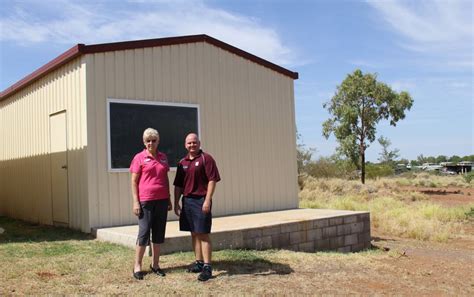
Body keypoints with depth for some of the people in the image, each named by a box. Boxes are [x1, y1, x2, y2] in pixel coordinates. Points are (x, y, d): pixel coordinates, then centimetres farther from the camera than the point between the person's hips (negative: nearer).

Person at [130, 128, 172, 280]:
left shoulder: (163, 157, 10)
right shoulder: (139, 158, -3)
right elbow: (134, 181, -4)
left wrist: (169, 199, 14)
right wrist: (136, 202, -10)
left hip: (162, 200, 5)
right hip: (146, 201, -5)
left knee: (159, 233, 9)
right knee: (144, 232, -2)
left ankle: (155, 264, 21)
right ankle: (137, 266, 11)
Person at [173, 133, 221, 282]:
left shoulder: (206, 159, -6)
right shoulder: (182, 162, 12)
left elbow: (212, 180, -13)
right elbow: (178, 185, 16)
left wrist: (208, 200, -18)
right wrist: (176, 203, 11)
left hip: (201, 201, -6)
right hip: (187, 201, 6)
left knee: (203, 234, -6)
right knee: (194, 234, 12)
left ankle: (207, 267, -3)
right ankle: (198, 262, 22)